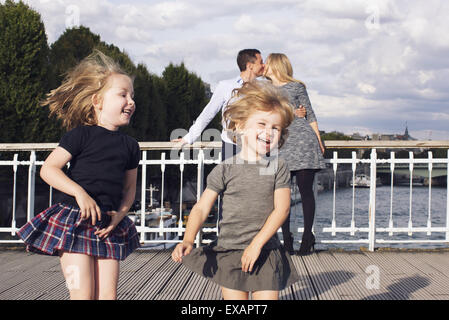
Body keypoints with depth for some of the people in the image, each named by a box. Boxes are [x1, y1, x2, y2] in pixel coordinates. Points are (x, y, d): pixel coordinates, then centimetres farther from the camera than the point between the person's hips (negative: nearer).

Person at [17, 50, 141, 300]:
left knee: (108, 295, 1)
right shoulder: (81, 135, -4)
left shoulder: (130, 146, 10)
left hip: (108, 227, 5)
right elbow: (48, 169, -8)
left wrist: (120, 213, -3)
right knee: (83, 294, -9)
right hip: (75, 220, -4)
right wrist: (80, 192, -19)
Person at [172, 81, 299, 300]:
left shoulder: (278, 168, 0)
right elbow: (201, 208, -4)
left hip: (265, 253, 0)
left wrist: (257, 243, -15)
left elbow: (281, 209, -7)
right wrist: (187, 241, -19)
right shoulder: (225, 170, -2)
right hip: (229, 254, 0)